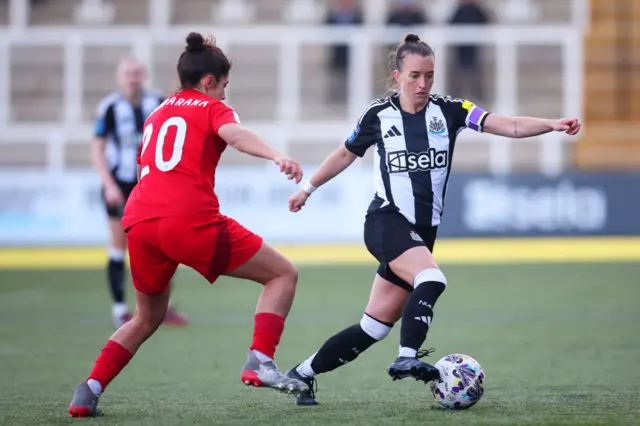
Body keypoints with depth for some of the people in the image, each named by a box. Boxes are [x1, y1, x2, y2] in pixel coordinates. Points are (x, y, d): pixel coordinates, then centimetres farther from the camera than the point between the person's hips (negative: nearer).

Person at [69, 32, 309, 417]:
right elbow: (236, 135, -12)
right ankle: (260, 362, -12)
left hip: (139, 223, 6)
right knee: (283, 274, 6)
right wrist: (276, 156, -30)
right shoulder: (213, 108, 10)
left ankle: (89, 392, 12)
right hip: (190, 220, -6)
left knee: (147, 318, 27)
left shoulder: (157, 115, 29)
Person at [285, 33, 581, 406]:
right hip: (387, 224, -3)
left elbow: (511, 126, -11)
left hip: (423, 233, 3)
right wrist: (308, 188, 25)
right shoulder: (379, 115, -1)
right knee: (432, 280, -33)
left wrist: (553, 124, -27)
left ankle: (302, 374, 16)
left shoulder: (449, 111, 0)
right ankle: (407, 359, -33)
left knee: (375, 327, 4)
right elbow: (346, 155, 17)